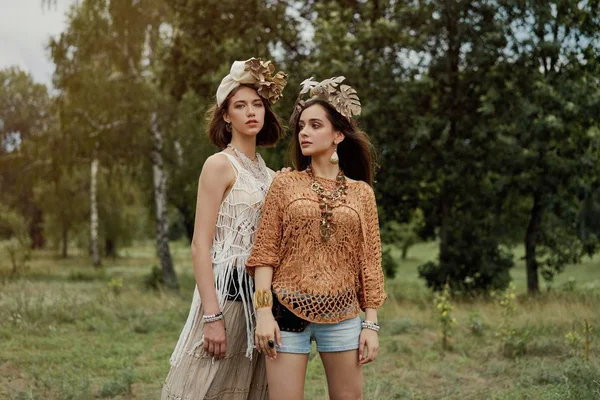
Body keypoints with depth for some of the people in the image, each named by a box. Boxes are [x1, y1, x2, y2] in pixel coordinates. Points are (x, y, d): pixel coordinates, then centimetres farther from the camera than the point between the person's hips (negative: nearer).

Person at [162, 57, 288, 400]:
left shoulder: (268, 174, 15)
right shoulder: (220, 165, -6)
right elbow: (200, 245, -12)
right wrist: (212, 316, -19)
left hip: (261, 294, 7)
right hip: (228, 290, -7)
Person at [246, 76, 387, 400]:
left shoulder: (360, 192, 7)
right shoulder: (285, 184, 4)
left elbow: (369, 261, 6)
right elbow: (265, 251, -1)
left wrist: (371, 323, 1)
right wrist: (263, 311, -10)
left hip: (341, 315, 1)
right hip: (288, 310, -1)